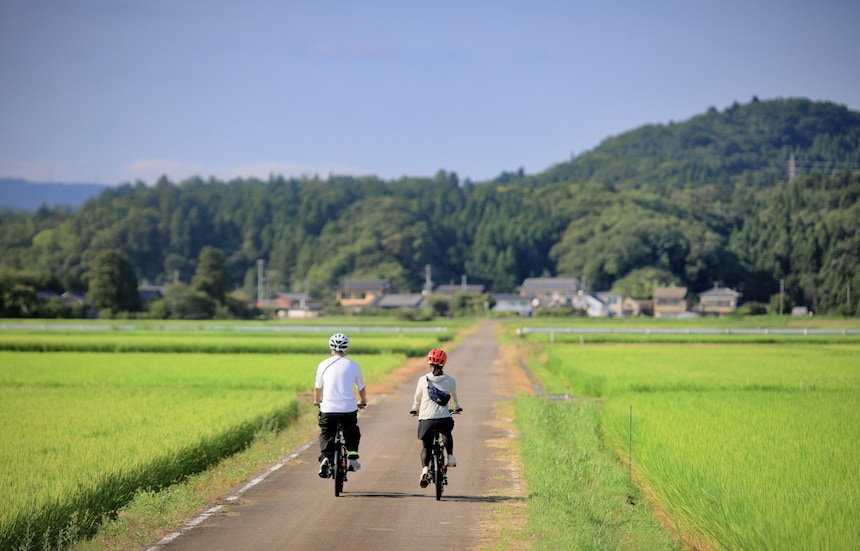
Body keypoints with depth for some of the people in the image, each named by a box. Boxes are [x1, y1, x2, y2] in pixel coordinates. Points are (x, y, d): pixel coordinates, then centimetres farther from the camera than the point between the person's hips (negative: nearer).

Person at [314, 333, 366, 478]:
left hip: (328, 409, 0)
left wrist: (317, 401, 38)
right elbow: (361, 388, 18)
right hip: (348, 408, 0)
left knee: (326, 435, 14)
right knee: (352, 433, 25)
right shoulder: (353, 366, 6)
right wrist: (363, 402, 37)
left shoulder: (323, 364, 6)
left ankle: (325, 458, -8)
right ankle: (353, 458, 18)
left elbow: (317, 387, 18)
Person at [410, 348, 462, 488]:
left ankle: (425, 469, -9)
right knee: (447, 434, 35)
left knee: (426, 446, 15)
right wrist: (456, 408, 48)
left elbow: (417, 398, 22)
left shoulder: (423, 380, 6)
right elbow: (454, 397, 26)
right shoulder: (450, 380, 7)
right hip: (444, 418, 1)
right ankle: (450, 457, 23)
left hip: (425, 419, -1)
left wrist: (415, 410, 43)